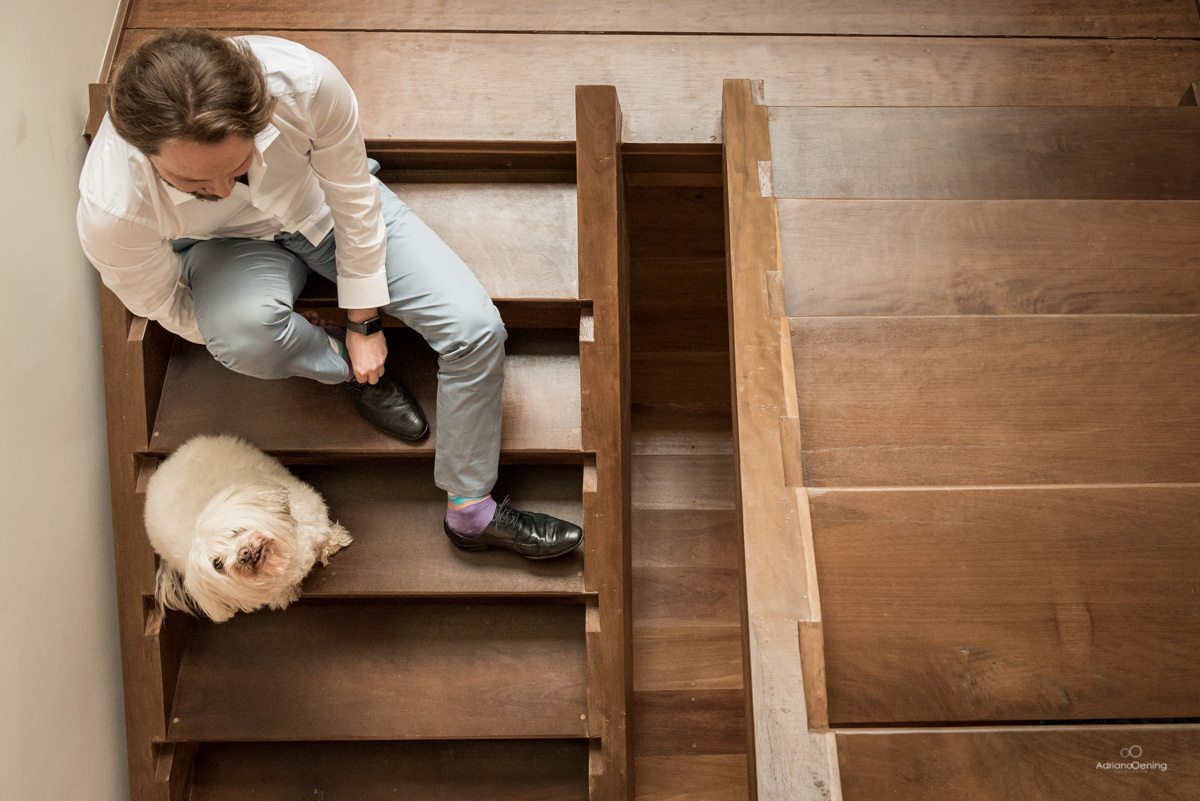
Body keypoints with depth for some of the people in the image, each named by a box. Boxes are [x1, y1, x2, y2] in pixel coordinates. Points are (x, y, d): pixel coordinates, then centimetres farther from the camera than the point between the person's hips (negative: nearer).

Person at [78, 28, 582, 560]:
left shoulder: (304, 81, -38)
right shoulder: (110, 210, -37)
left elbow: (354, 197, -19)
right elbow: (165, 307, -16)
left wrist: (365, 320, -8)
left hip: (321, 204, 2)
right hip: (231, 243, -1)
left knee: (475, 328, -13)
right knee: (244, 334, -39)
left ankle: (471, 513, 6)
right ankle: (351, 370, -2)